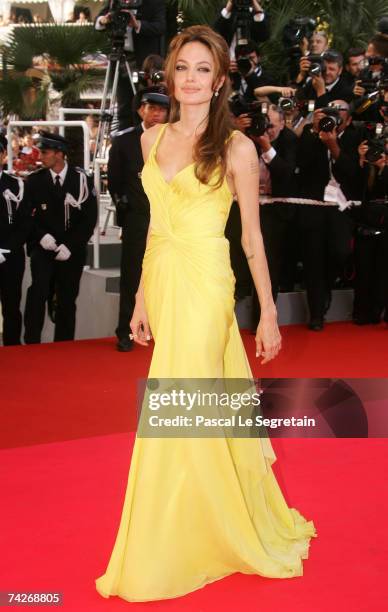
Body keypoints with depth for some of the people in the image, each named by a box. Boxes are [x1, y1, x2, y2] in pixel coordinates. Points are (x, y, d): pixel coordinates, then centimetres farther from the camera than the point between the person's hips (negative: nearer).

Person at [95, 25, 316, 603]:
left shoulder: (236, 147, -5)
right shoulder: (153, 140, 10)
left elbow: (252, 236, -3)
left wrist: (269, 314, -2)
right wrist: (142, 298, 14)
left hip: (204, 286, -6)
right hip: (161, 281, 6)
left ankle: (159, 560, 9)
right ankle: (234, 527, 30)